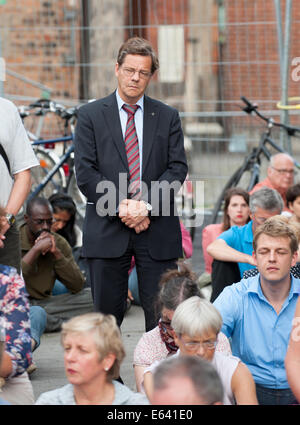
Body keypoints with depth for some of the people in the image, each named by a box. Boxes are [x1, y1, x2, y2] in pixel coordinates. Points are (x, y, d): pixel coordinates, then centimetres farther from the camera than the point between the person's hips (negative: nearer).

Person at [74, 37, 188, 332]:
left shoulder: (167, 117, 10)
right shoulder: (90, 115, 5)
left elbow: (177, 169, 2)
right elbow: (84, 172, -2)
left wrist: (146, 204, -13)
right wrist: (120, 207, -13)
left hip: (158, 231, 1)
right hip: (107, 231, -1)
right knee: (107, 313, 4)